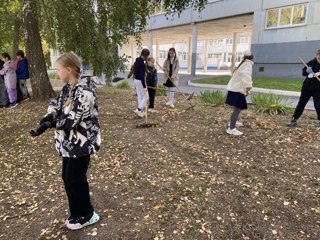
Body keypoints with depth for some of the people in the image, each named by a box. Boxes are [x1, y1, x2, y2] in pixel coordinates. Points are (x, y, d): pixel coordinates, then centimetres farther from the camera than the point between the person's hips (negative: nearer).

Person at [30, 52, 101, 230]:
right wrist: (49, 116, -12)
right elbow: (57, 104, 8)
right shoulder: (68, 88, 6)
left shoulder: (85, 91, -23)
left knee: (75, 178, 2)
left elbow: (72, 119, -25)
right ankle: (78, 213, 35)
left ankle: (88, 215, 25)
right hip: (69, 142, 9)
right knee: (68, 177, 16)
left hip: (82, 142, -9)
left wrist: (48, 124, -21)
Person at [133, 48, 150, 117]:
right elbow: (142, 76, -25)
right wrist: (144, 87, -25)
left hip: (135, 80, 9)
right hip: (140, 81, -9)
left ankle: (141, 112, 22)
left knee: (140, 97, 15)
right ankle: (138, 110, -3)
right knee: (145, 97, 5)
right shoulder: (142, 64, -21)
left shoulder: (136, 61, 7)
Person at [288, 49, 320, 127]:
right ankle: (294, 120, 14)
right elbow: (303, 73, 8)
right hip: (307, 87, 2)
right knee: (301, 104, 7)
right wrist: (307, 71, -14)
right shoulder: (312, 63, 0)